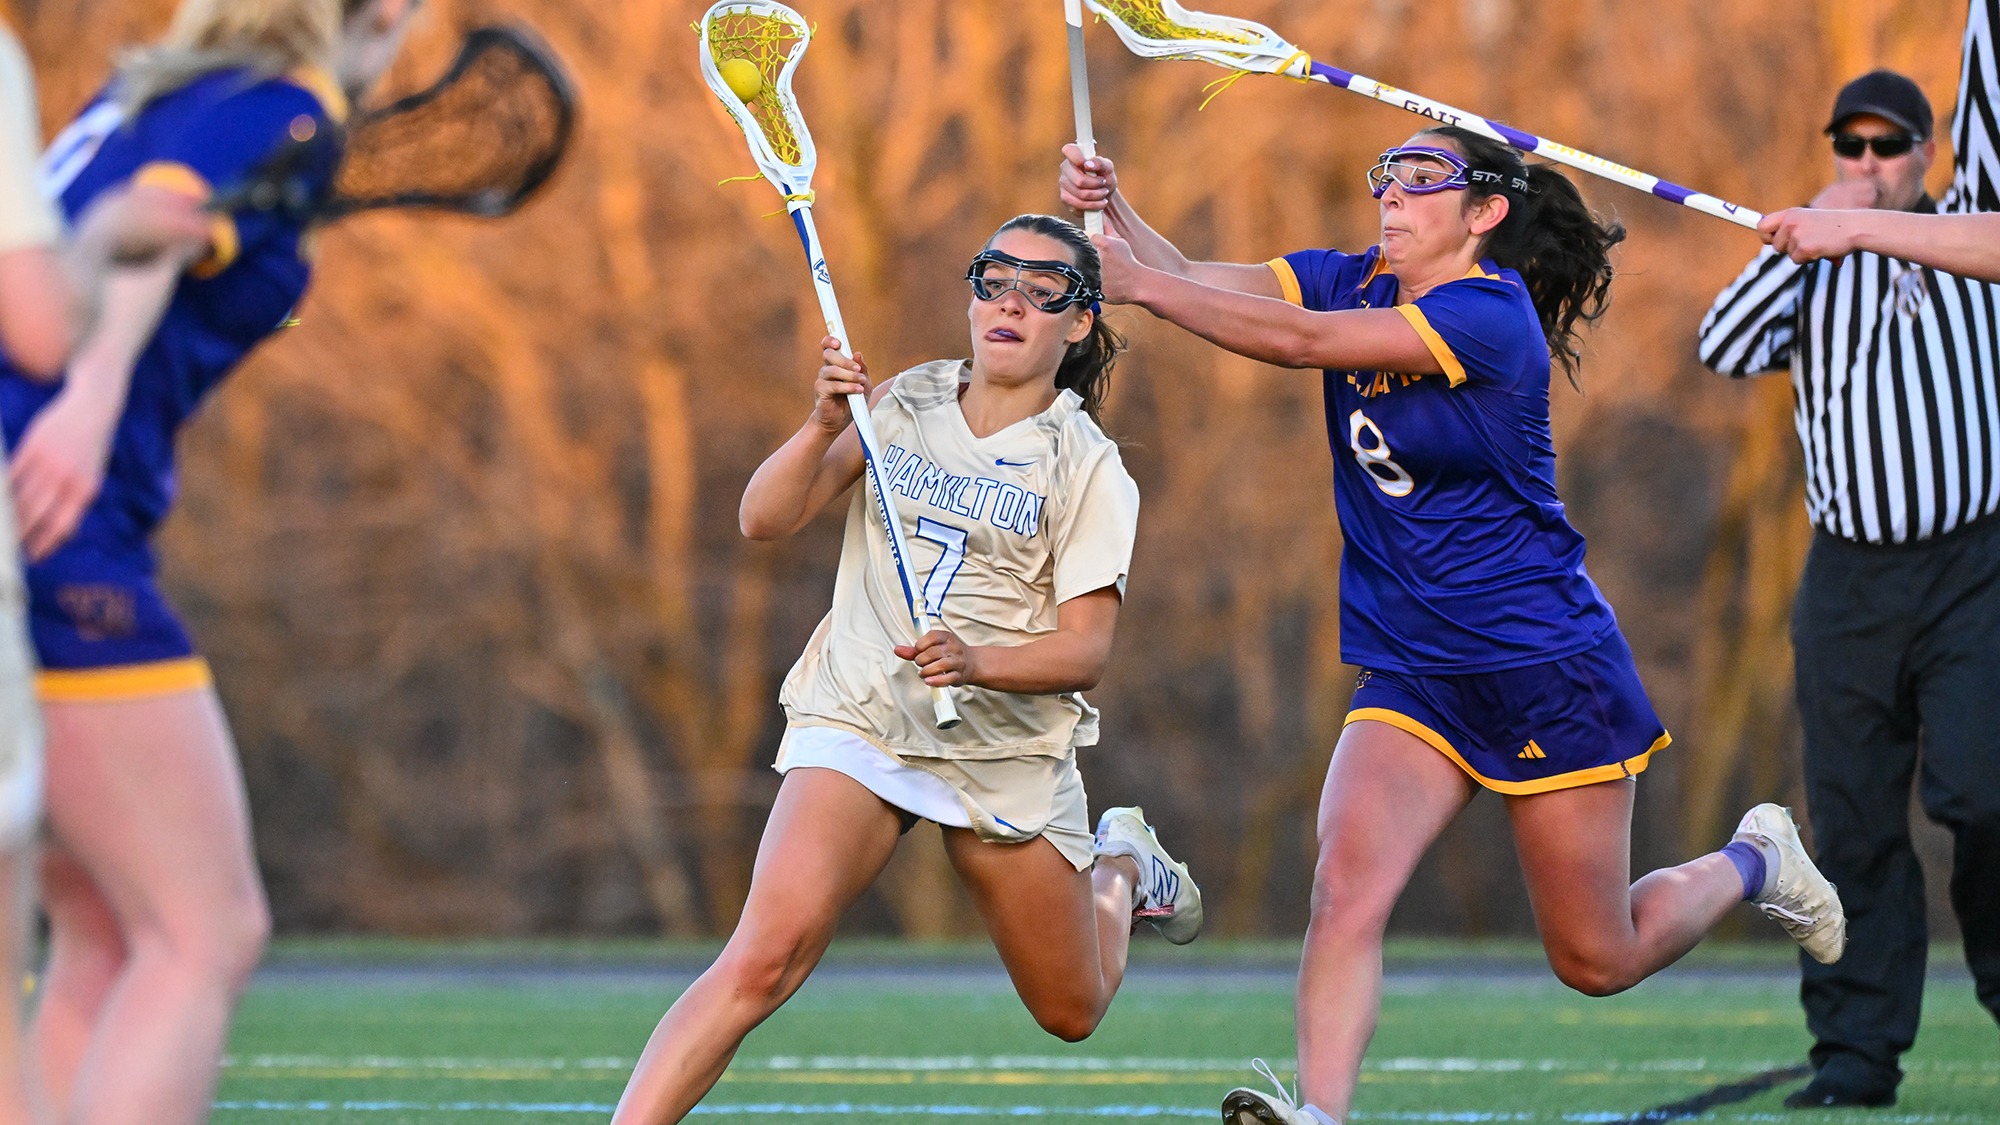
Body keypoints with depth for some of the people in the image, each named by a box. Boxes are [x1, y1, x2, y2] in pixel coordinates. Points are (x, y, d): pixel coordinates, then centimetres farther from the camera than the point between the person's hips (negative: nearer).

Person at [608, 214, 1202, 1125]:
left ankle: (1123, 868, 48)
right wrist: (823, 427, -19)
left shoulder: (1088, 468, -3)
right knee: (764, 958, -25)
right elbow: (765, 520, -1)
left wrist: (975, 661, -30)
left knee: (1071, 1014, 16)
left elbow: (1086, 649, -11)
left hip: (1007, 756, 0)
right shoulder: (903, 406, 4)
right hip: (856, 725, 0)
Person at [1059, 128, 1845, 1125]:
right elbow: (1186, 278, -7)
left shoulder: (1490, 314, -19)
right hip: (1411, 674, 5)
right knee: (1345, 890, -22)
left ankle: (1753, 862, 37)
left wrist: (1136, 285, -30)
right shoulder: (1356, 282, 2)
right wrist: (1112, 208, -27)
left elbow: (1299, 341, -28)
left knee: (1595, 961, 9)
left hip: (1548, 670, -5)